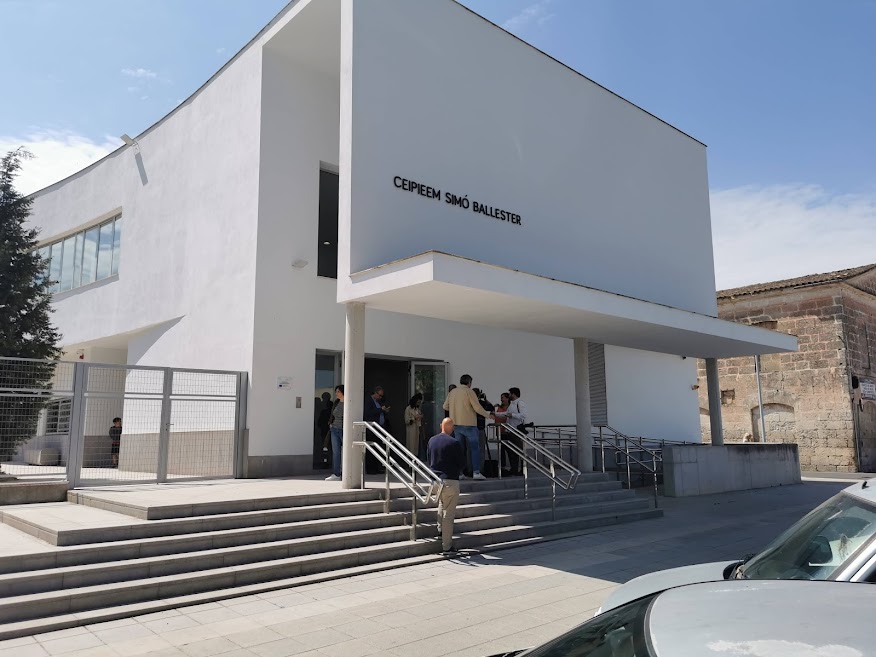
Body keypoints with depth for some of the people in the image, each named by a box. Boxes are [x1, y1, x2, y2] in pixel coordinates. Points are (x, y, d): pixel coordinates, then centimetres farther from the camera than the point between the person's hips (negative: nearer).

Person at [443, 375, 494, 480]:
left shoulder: (452, 392, 9)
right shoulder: (469, 392, -8)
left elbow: (445, 406, 12)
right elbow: (477, 407, -12)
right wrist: (488, 415, 1)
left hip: (456, 424, 6)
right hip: (468, 424, -6)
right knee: (475, 448, 1)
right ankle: (476, 472, -5)